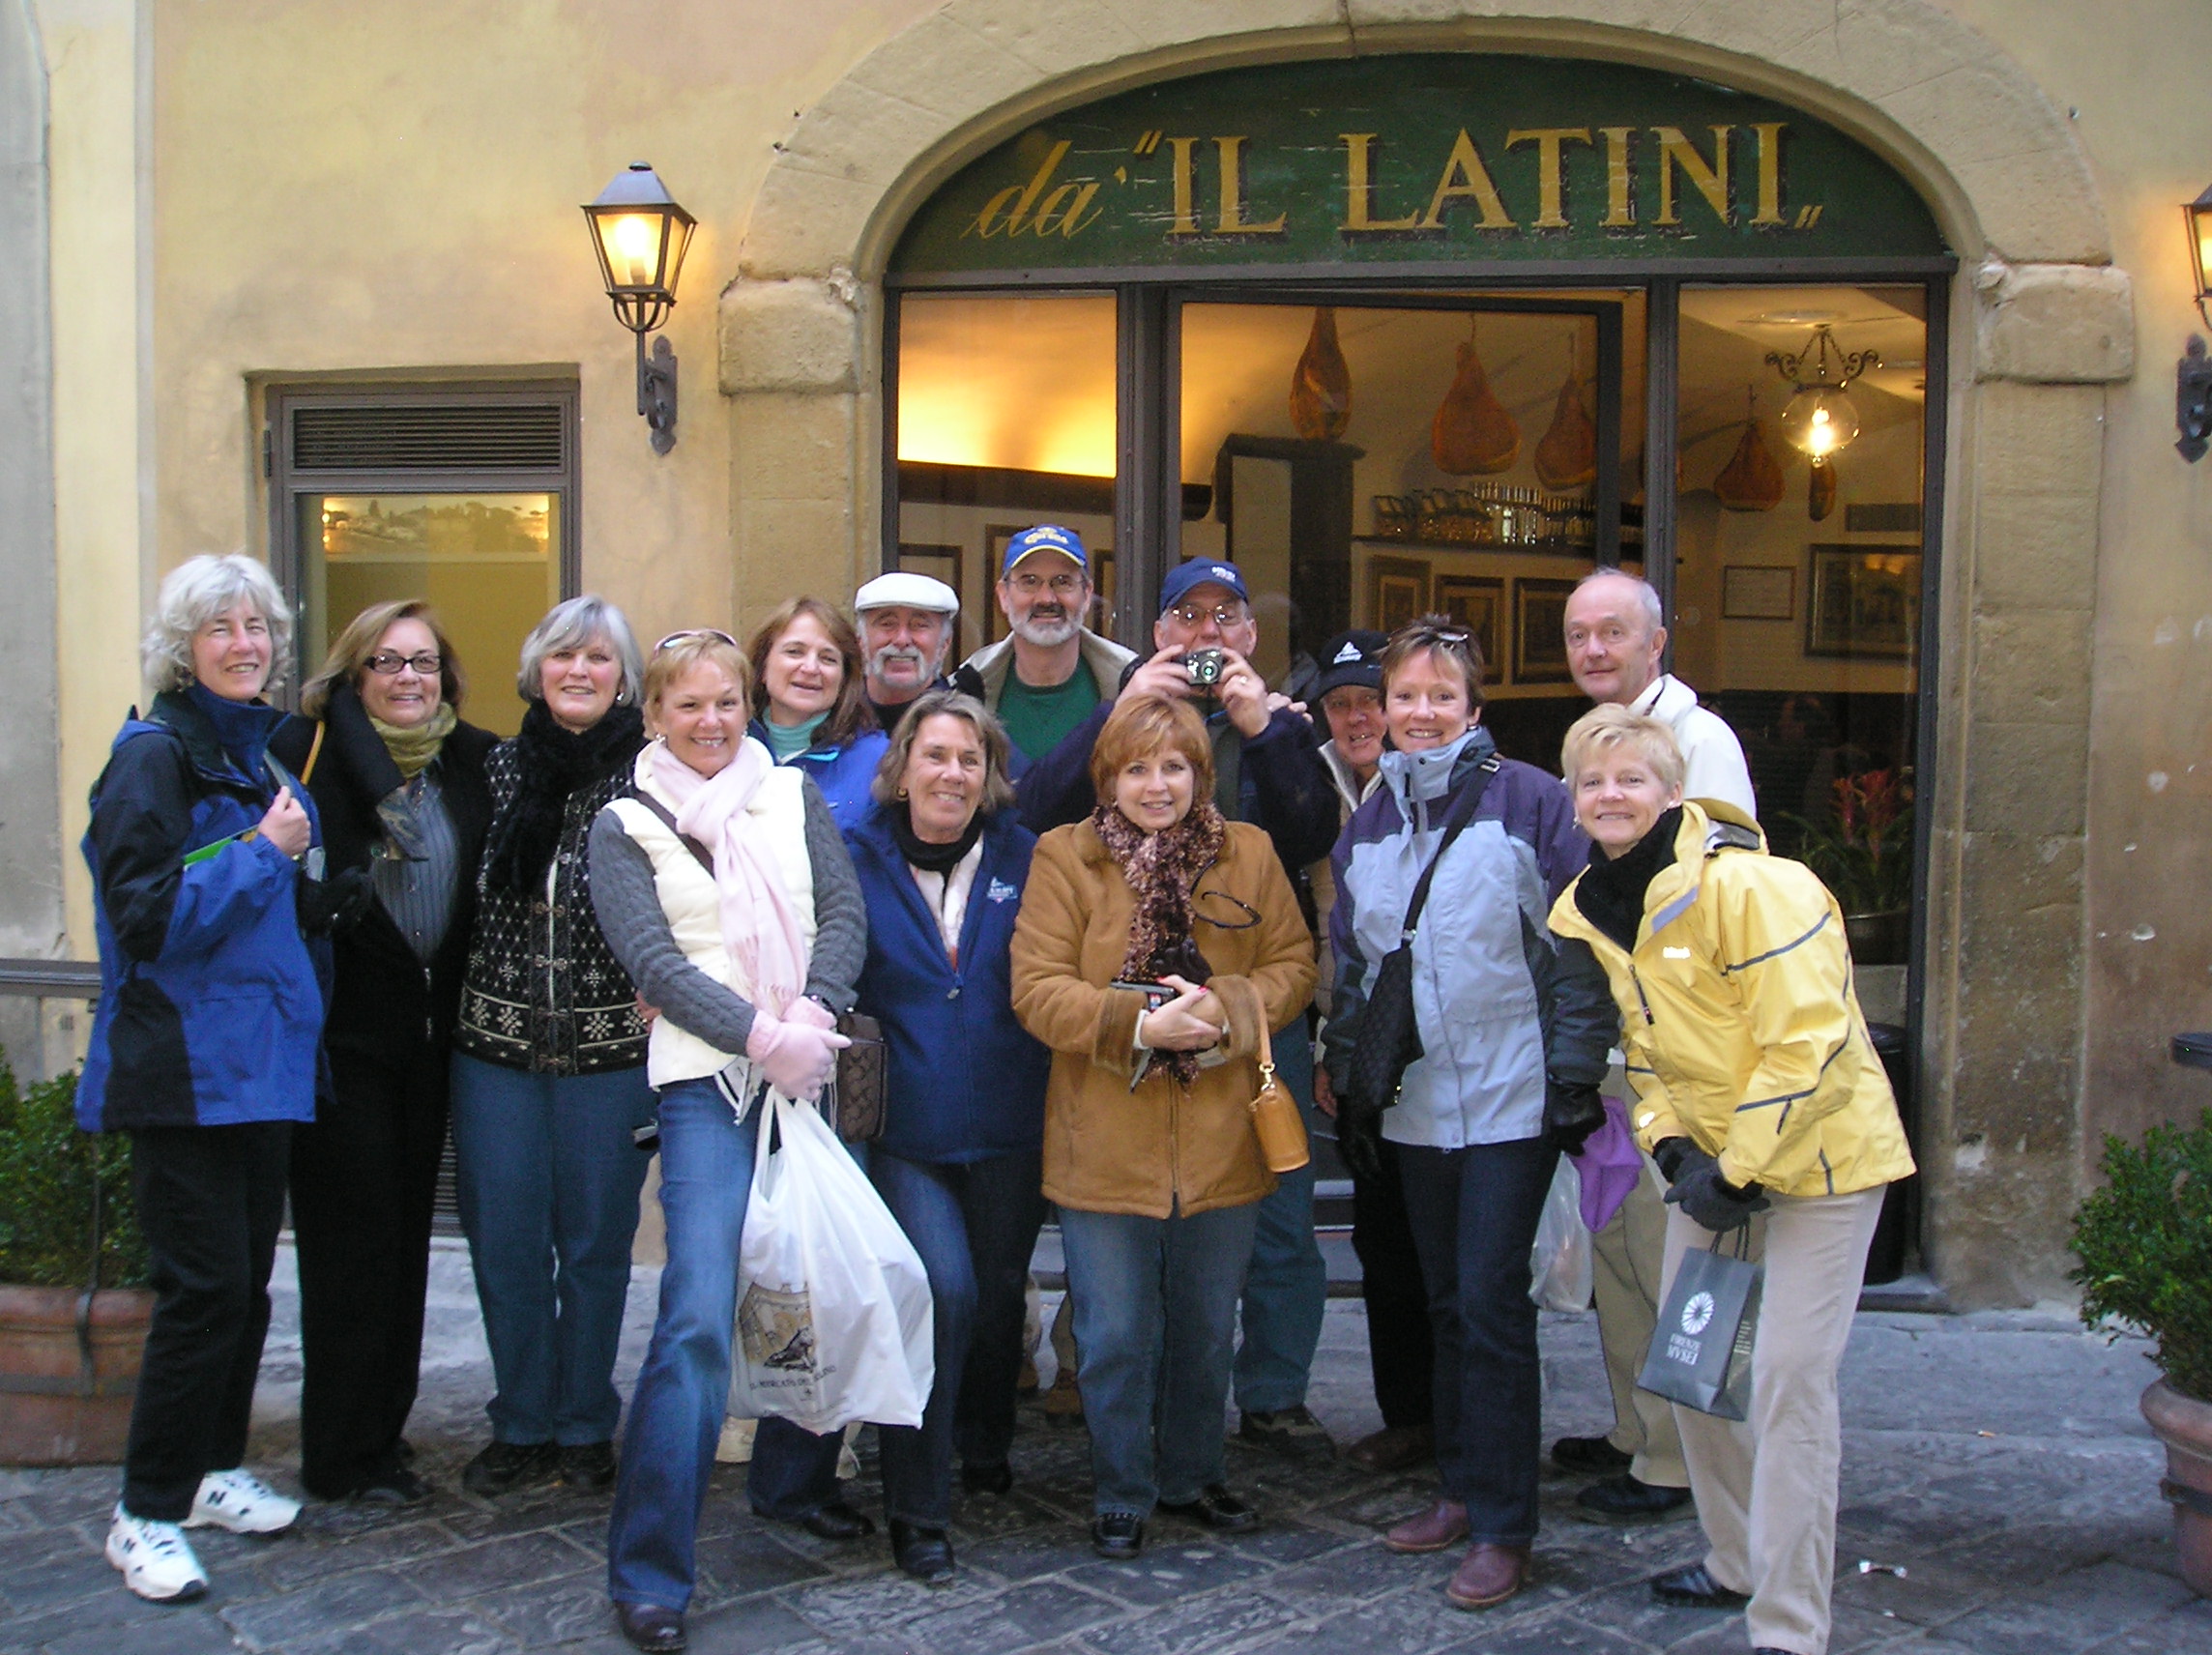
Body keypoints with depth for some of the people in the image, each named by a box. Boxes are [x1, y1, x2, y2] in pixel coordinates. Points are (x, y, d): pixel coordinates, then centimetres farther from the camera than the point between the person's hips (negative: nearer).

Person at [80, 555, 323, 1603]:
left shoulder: (265, 753, 14)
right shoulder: (154, 757, -10)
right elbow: (147, 916, -17)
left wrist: (297, 862, 9)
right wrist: (263, 851, -15)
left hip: (262, 1060, 8)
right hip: (183, 1069, -8)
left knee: (248, 1276, 13)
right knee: (204, 1284, -7)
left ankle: (213, 1471, 28)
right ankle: (147, 1513, 5)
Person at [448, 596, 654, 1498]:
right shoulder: (499, 768, 6)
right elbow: (461, 897, 12)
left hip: (611, 1050, -2)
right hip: (496, 1045, 3)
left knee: (596, 1242, 7)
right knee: (504, 1243, 7)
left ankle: (585, 1425, 23)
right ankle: (521, 1425, 23)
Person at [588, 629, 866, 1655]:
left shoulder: (791, 793, 13)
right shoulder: (626, 827, 5)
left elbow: (845, 913, 5)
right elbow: (654, 959, -5)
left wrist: (813, 1014, -12)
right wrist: (761, 1035, -15)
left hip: (808, 1071, 4)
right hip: (705, 1082, -4)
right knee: (698, 1316, -14)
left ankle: (800, 1485, 32)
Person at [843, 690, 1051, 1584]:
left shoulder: (1026, 859, 4)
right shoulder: (858, 860, 1)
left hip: (1008, 1129, 3)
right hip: (907, 1129, -2)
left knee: (999, 1290, 14)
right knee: (942, 1290, -17)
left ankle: (985, 1442, 45)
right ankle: (916, 1509, -2)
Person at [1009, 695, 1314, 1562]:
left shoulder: (1248, 854, 5)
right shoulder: (1064, 857, -4)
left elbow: (1293, 964, 5)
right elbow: (1037, 989, -9)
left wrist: (1227, 1011, -14)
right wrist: (1137, 1023, -22)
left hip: (1221, 1141, 3)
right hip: (1106, 1144, -3)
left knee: (1207, 1329, 16)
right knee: (1116, 1337, 4)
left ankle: (1192, 1477, 35)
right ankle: (1122, 1494, 22)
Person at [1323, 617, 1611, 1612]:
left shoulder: (1527, 800, -8)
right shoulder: (1367, 824, 10)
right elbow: (1351, 967, 16)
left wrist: (1575, 1080, -11)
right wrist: (1351, 1091, 13)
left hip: (1512, 1101, -5)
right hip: (1417, 1106, 5)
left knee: (1492, 1302, -5)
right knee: (1446, 1300, 13)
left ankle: (1502, 1528, 5)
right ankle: (1462, 1489, 26)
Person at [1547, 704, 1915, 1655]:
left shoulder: (1750, 888, -23)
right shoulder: (1589, 913, 2)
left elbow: (1812, 1049, -24)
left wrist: (1736, 1173, -20)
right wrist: (1674, 1148, -4)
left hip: (1819, 1154, -8)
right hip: (1712, 1158, 8)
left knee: (1789, 1377, -11)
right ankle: (1736, 1564, 31)